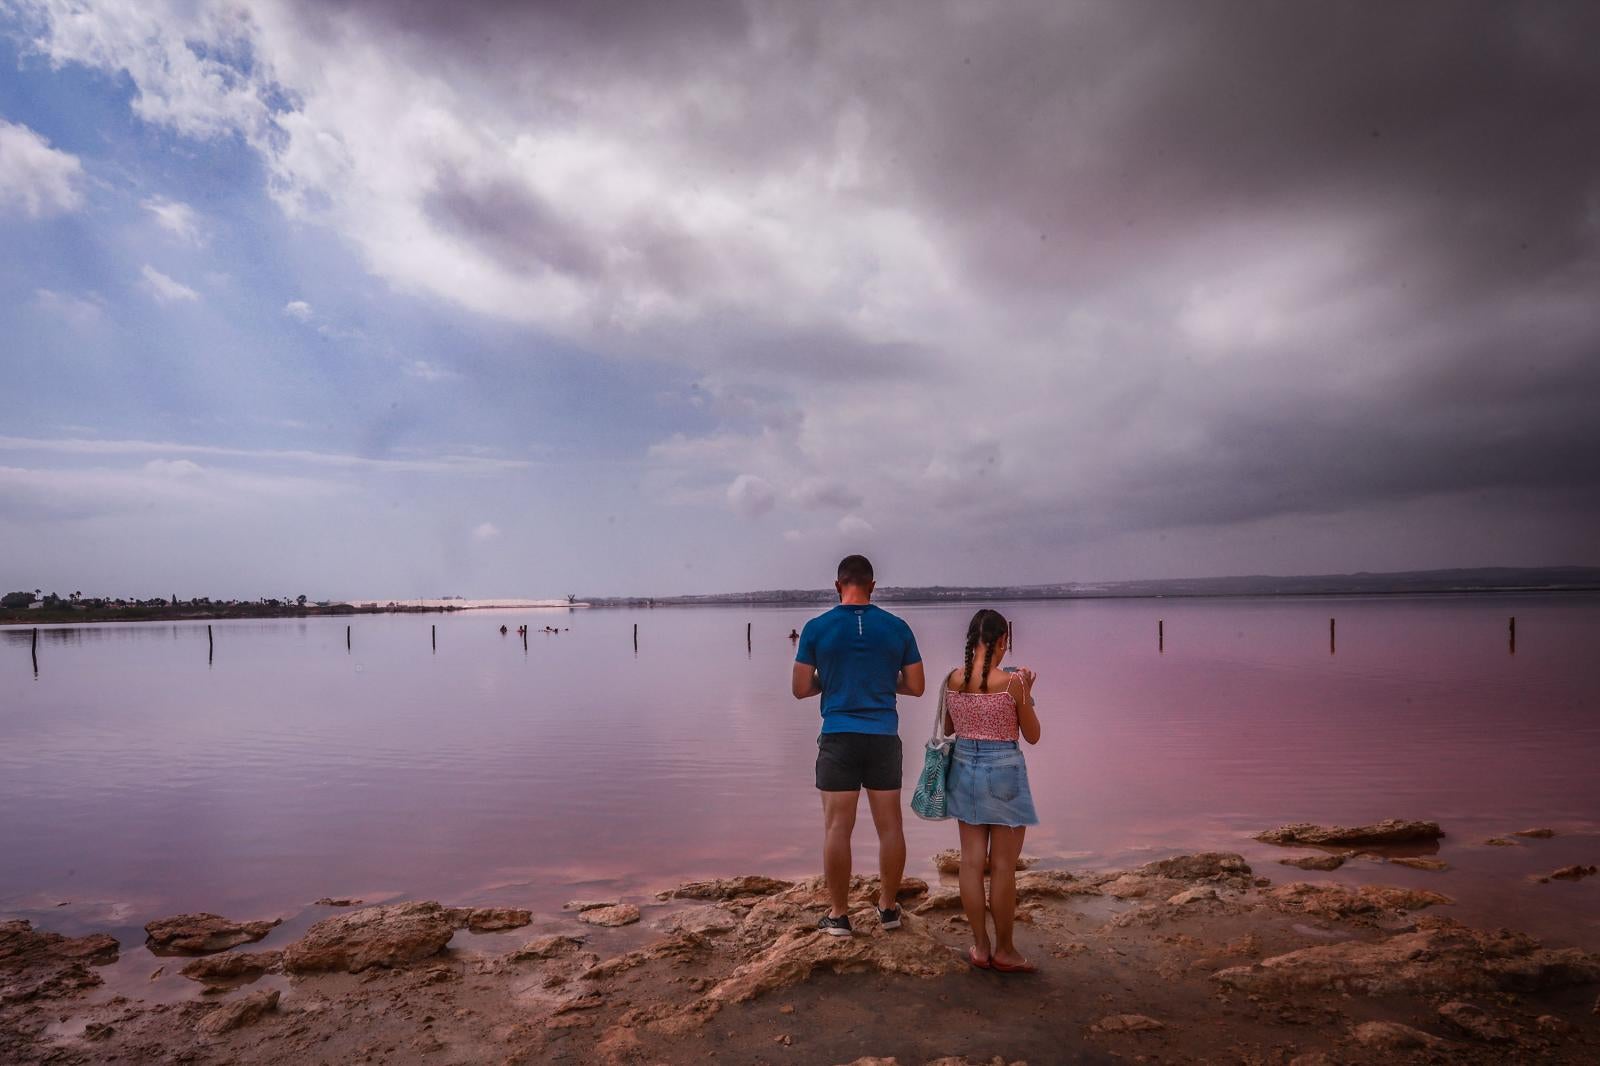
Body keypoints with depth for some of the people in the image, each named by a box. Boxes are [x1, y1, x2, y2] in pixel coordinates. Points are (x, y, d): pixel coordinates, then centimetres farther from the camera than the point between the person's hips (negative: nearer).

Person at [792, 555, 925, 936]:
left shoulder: (817, 628, -3)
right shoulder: (897, 628, 1)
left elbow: (801, 689, -1)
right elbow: (916, 687, 5)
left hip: (838, 738, -2)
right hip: (884, 738, 2)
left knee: (837, 828, 4)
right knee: (890, 826, 12)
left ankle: (838, 914, 11)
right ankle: (889, 907, 23)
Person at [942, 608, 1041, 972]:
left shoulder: (953, 679, -2)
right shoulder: (1012, 682, -15)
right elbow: (1033, 736, -4)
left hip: (963, 767, 5)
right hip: (1003, 770, -5)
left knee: (971, 861, 11)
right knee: (1003, 866, 7)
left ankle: (980, 947, 21)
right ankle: (1004, 950, 19)